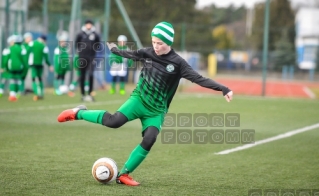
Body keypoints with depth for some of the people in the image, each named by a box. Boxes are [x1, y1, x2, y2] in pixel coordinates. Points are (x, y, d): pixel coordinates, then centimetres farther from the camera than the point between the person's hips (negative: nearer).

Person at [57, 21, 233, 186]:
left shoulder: (177, 63, -10)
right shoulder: (147, 53, -2)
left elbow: (198, 79, -17)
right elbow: (129, 54, 19)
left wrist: (223, 89, -27)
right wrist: (114, 50, 38)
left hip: (157, 109, 0)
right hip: (139, 99, 0)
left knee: (149, 140, -19)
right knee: (115, 121, -26)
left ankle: (123, 175, -6)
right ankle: (78, 113, -5)